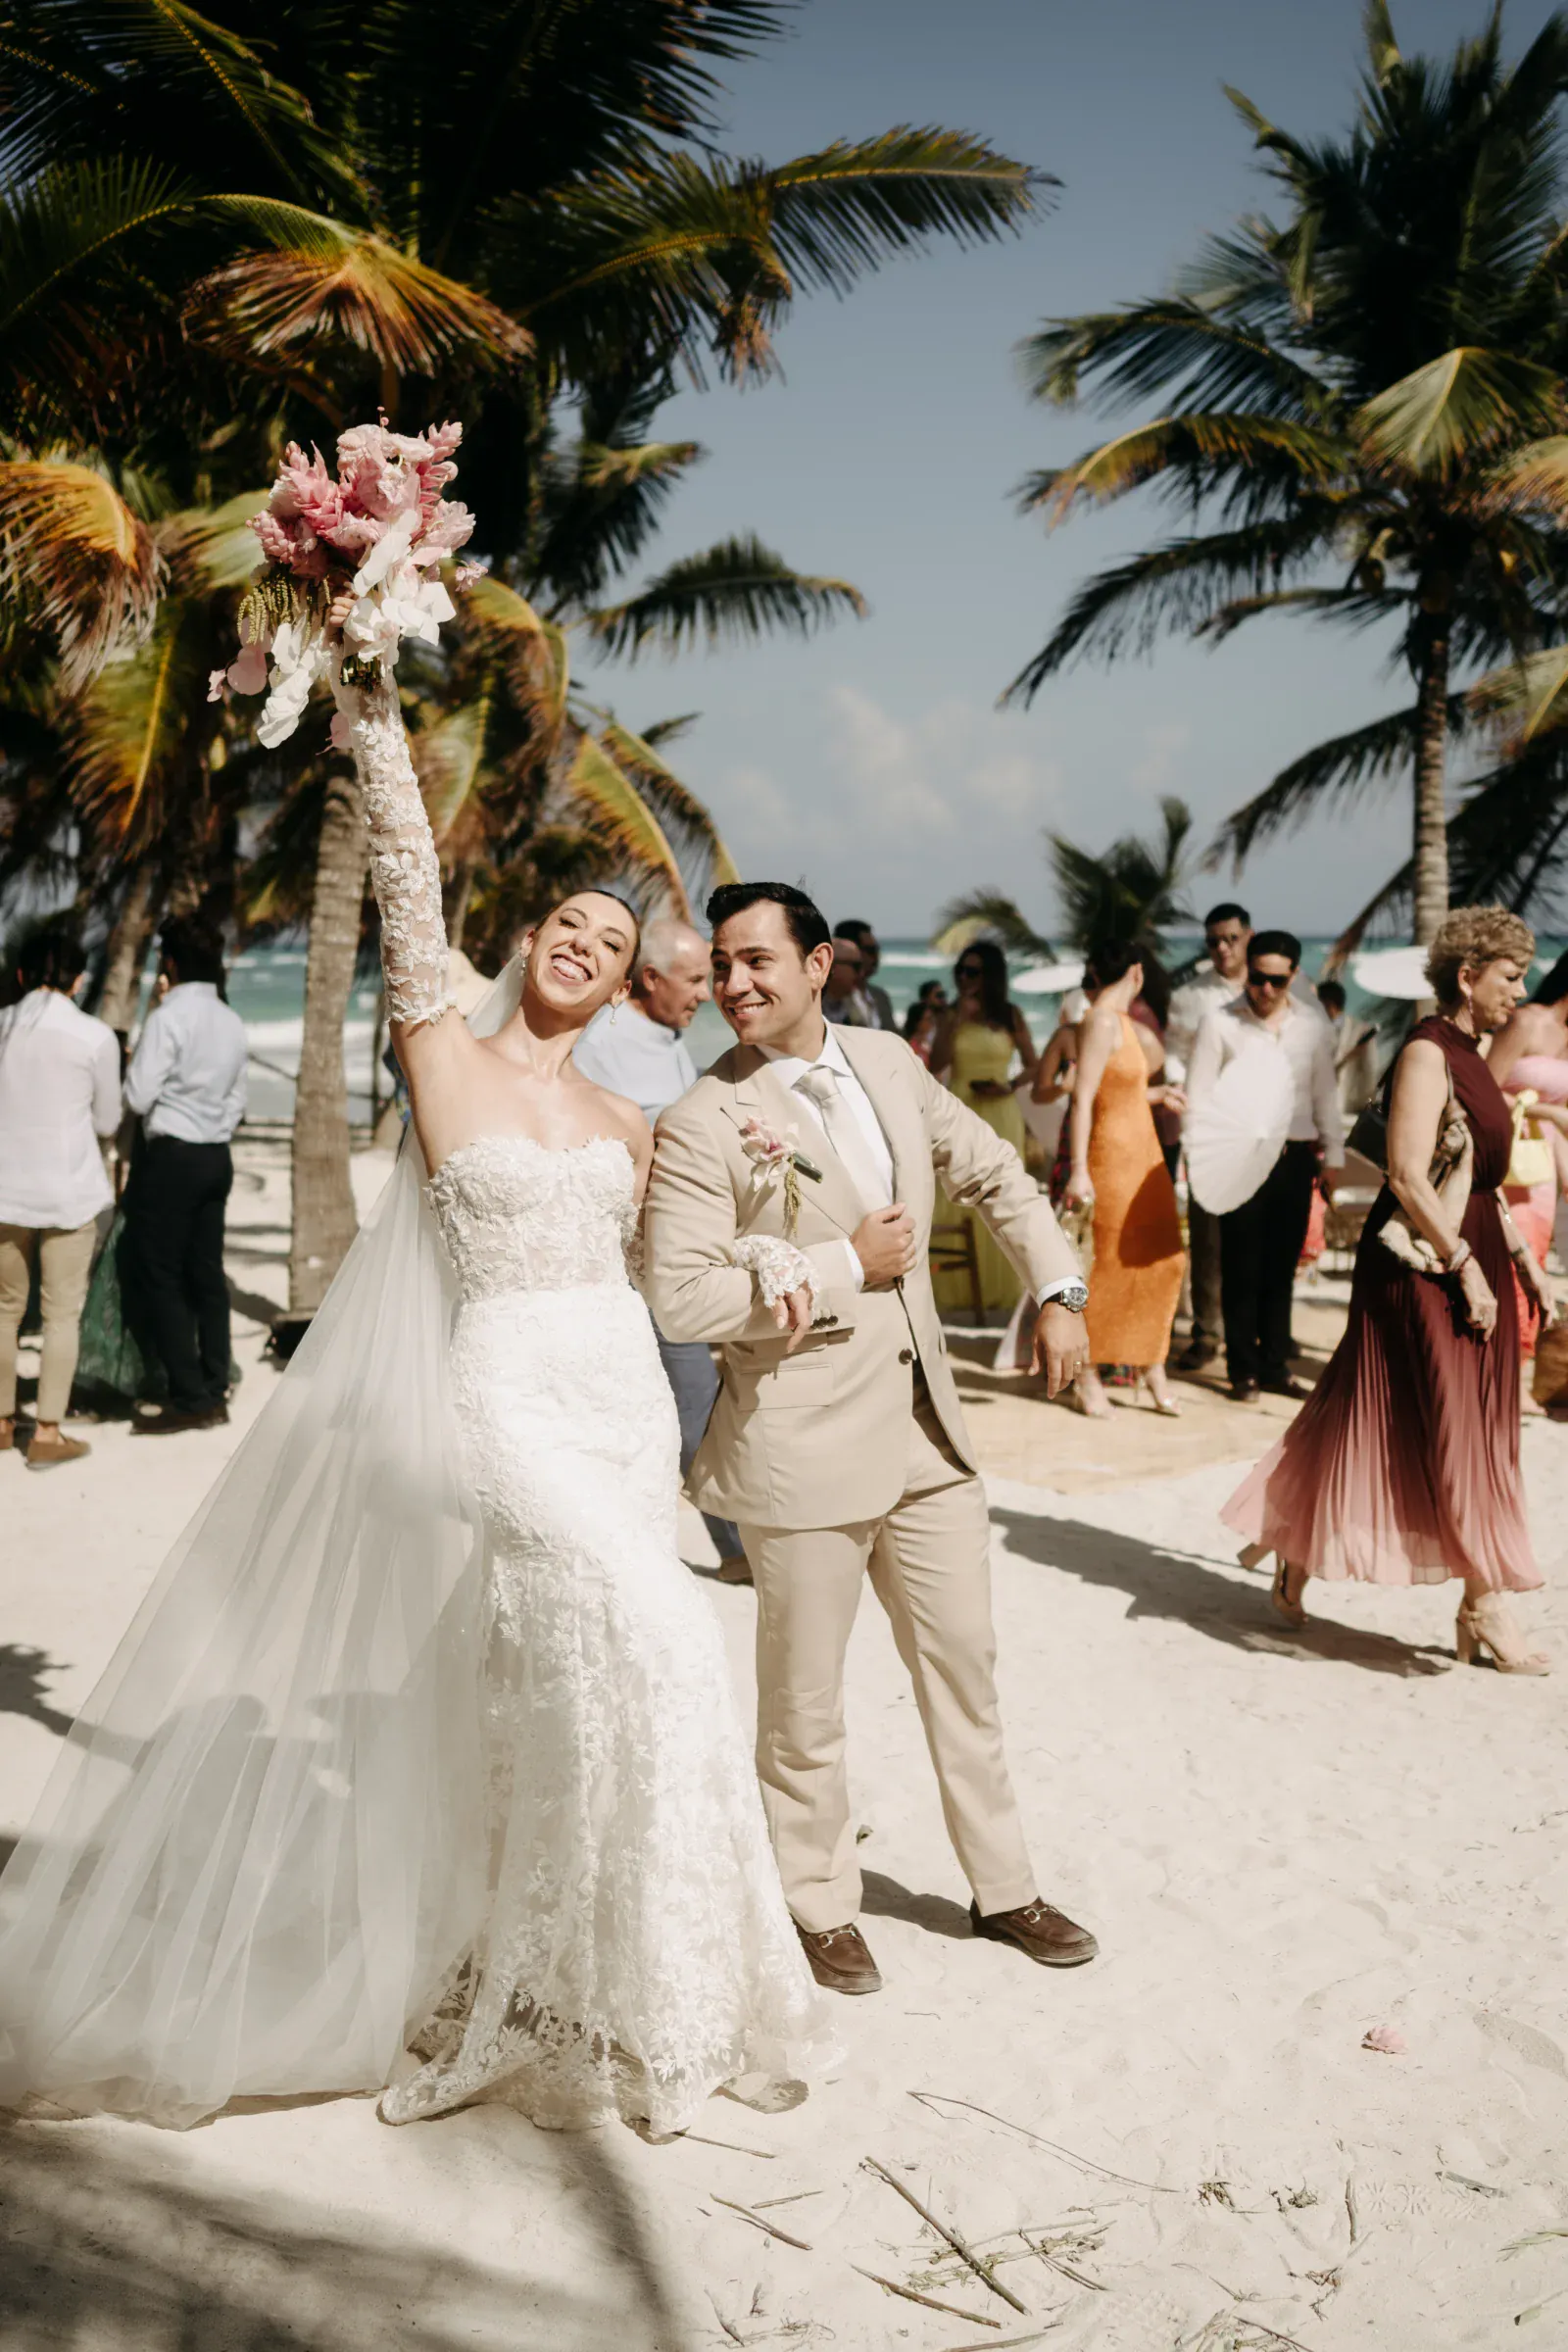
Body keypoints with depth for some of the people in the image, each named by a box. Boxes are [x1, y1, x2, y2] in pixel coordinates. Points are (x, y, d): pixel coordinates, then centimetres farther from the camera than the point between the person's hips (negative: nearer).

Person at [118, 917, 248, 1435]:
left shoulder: (167, 1017, -14)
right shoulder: (231, 1022, 9)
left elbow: (138, 1097, -13)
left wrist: (135, 1057, 4)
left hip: (170, 1158, -7)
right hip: (217, 1157, 7)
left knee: (159, 1279, -2)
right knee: (206, 1276, 10)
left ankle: (189, 1399, -4)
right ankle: (215, 1394, 12)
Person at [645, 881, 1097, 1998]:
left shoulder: (888, 1063, 4)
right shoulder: (702, 1126, -14)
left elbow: (997, 1173, 17)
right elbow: (680, 1296, -21)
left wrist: (1058, 1291, 8)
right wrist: (846, 1268, -17)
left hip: (925, 1424, 6)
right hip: (802, 1444, -6)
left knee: (964, 1665, 17)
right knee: (805, 1698, 8)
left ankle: (1004, 1886, 34)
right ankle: (822, 1905, 30)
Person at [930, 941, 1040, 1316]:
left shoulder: (1010, 1016, 3)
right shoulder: (952, 1015, 6)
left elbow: (1033, 1067, 6)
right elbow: (936, 1065, -5)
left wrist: (1008, 1086, -12)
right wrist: (957, 1020, -10)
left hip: (999, 1116, -1)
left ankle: (998, 1288, 8)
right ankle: (958, 1288, 6)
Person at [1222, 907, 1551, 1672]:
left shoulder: (1470, 1054, 15)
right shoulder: (1427, 1053, -14)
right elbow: (1409, 1178, -22)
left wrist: (1522, 1259, 17)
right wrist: (1465, 1265, -22)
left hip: (1468, 1264, 10)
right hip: (1422, 1269, -9)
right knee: (1459, 1436, -4)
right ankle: (1486, 1606, 3)